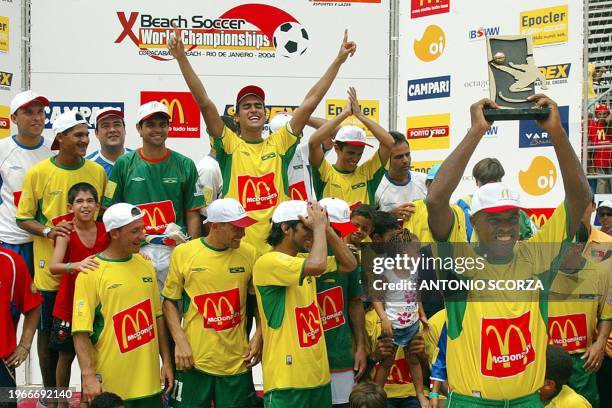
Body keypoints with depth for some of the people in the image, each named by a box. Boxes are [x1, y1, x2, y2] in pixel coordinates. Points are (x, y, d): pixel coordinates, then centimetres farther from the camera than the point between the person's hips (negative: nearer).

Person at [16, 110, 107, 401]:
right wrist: (47, 230, -18)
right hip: (51, 267, -2)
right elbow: (22, 218, -1)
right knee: (49, 331, 10)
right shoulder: (38, 173, -5)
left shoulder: (97, 171, 4)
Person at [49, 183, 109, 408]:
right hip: (69, 304, -2)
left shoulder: (105, 230, -4)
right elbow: (53, 266, -28)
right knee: (66, 356, 12)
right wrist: (76, 265, -47)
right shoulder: (66, 233, -13)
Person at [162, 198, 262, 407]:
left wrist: (258, 336, 0)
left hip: (237, 363, 2)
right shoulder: (183, 253, -4)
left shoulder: (248, 253, 0)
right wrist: (180, 341, -6)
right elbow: (170, 301, 4)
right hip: (194, 361, -1)